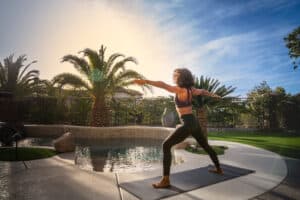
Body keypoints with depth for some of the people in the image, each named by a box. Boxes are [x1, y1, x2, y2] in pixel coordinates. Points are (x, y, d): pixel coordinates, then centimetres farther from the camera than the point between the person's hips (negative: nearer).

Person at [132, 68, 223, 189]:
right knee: (205, 145, 27)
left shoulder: (180, 90, -13)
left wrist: (146, 81, -42)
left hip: (187, 125, -9)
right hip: (194, 122, 9)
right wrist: (214, 95, 49)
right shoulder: (190, 89, 10)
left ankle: (165, 180, -12)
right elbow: (203, 91, 29)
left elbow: (164, 85, -30)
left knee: (166, 146, -9)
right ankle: (218, 169, 45)